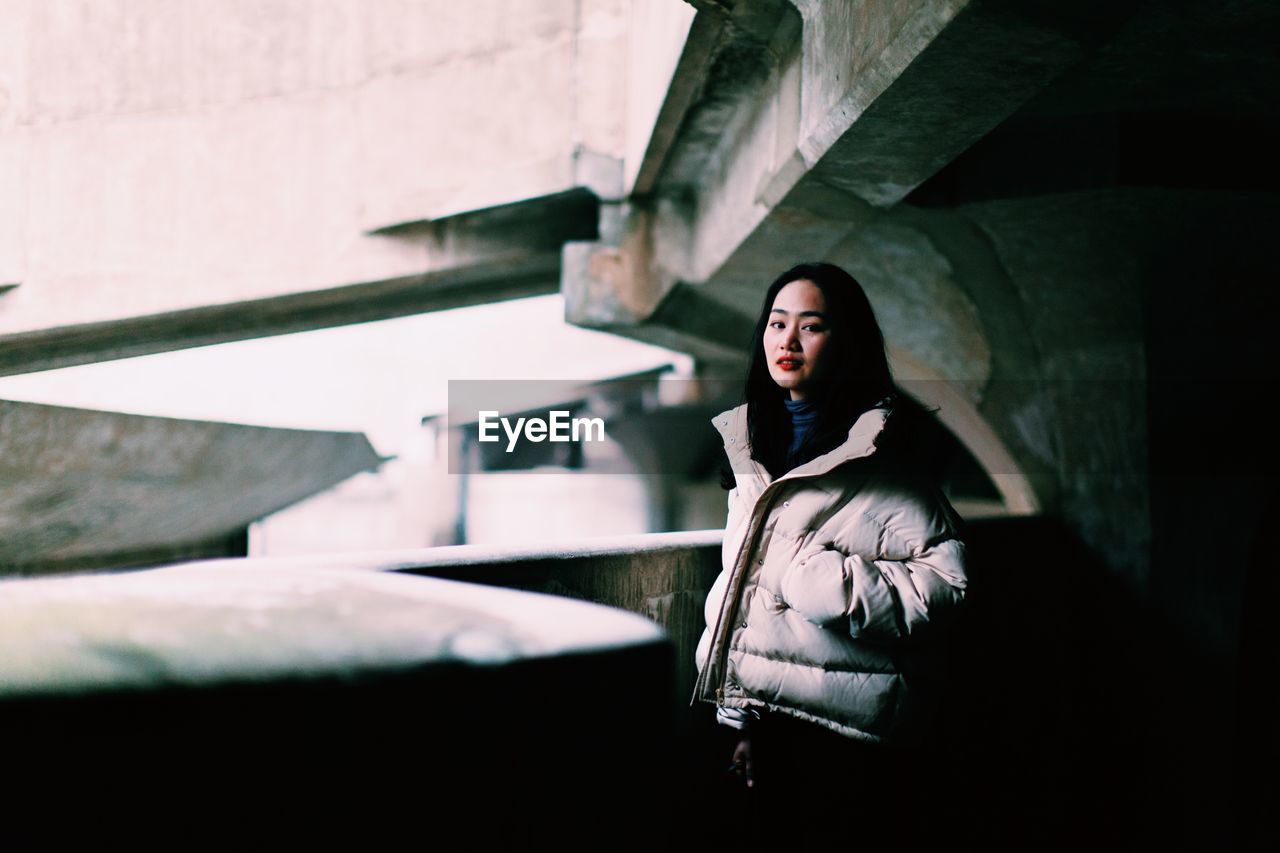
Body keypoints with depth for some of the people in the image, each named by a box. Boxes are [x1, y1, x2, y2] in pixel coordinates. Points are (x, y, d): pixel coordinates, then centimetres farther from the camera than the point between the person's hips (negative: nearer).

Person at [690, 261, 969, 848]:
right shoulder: (755, 448, 13)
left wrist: (814, 577, -18)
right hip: (766, 718, 6)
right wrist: (737, 720, 9)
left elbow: (942, 583, -18)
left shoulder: (878, 457, -8)